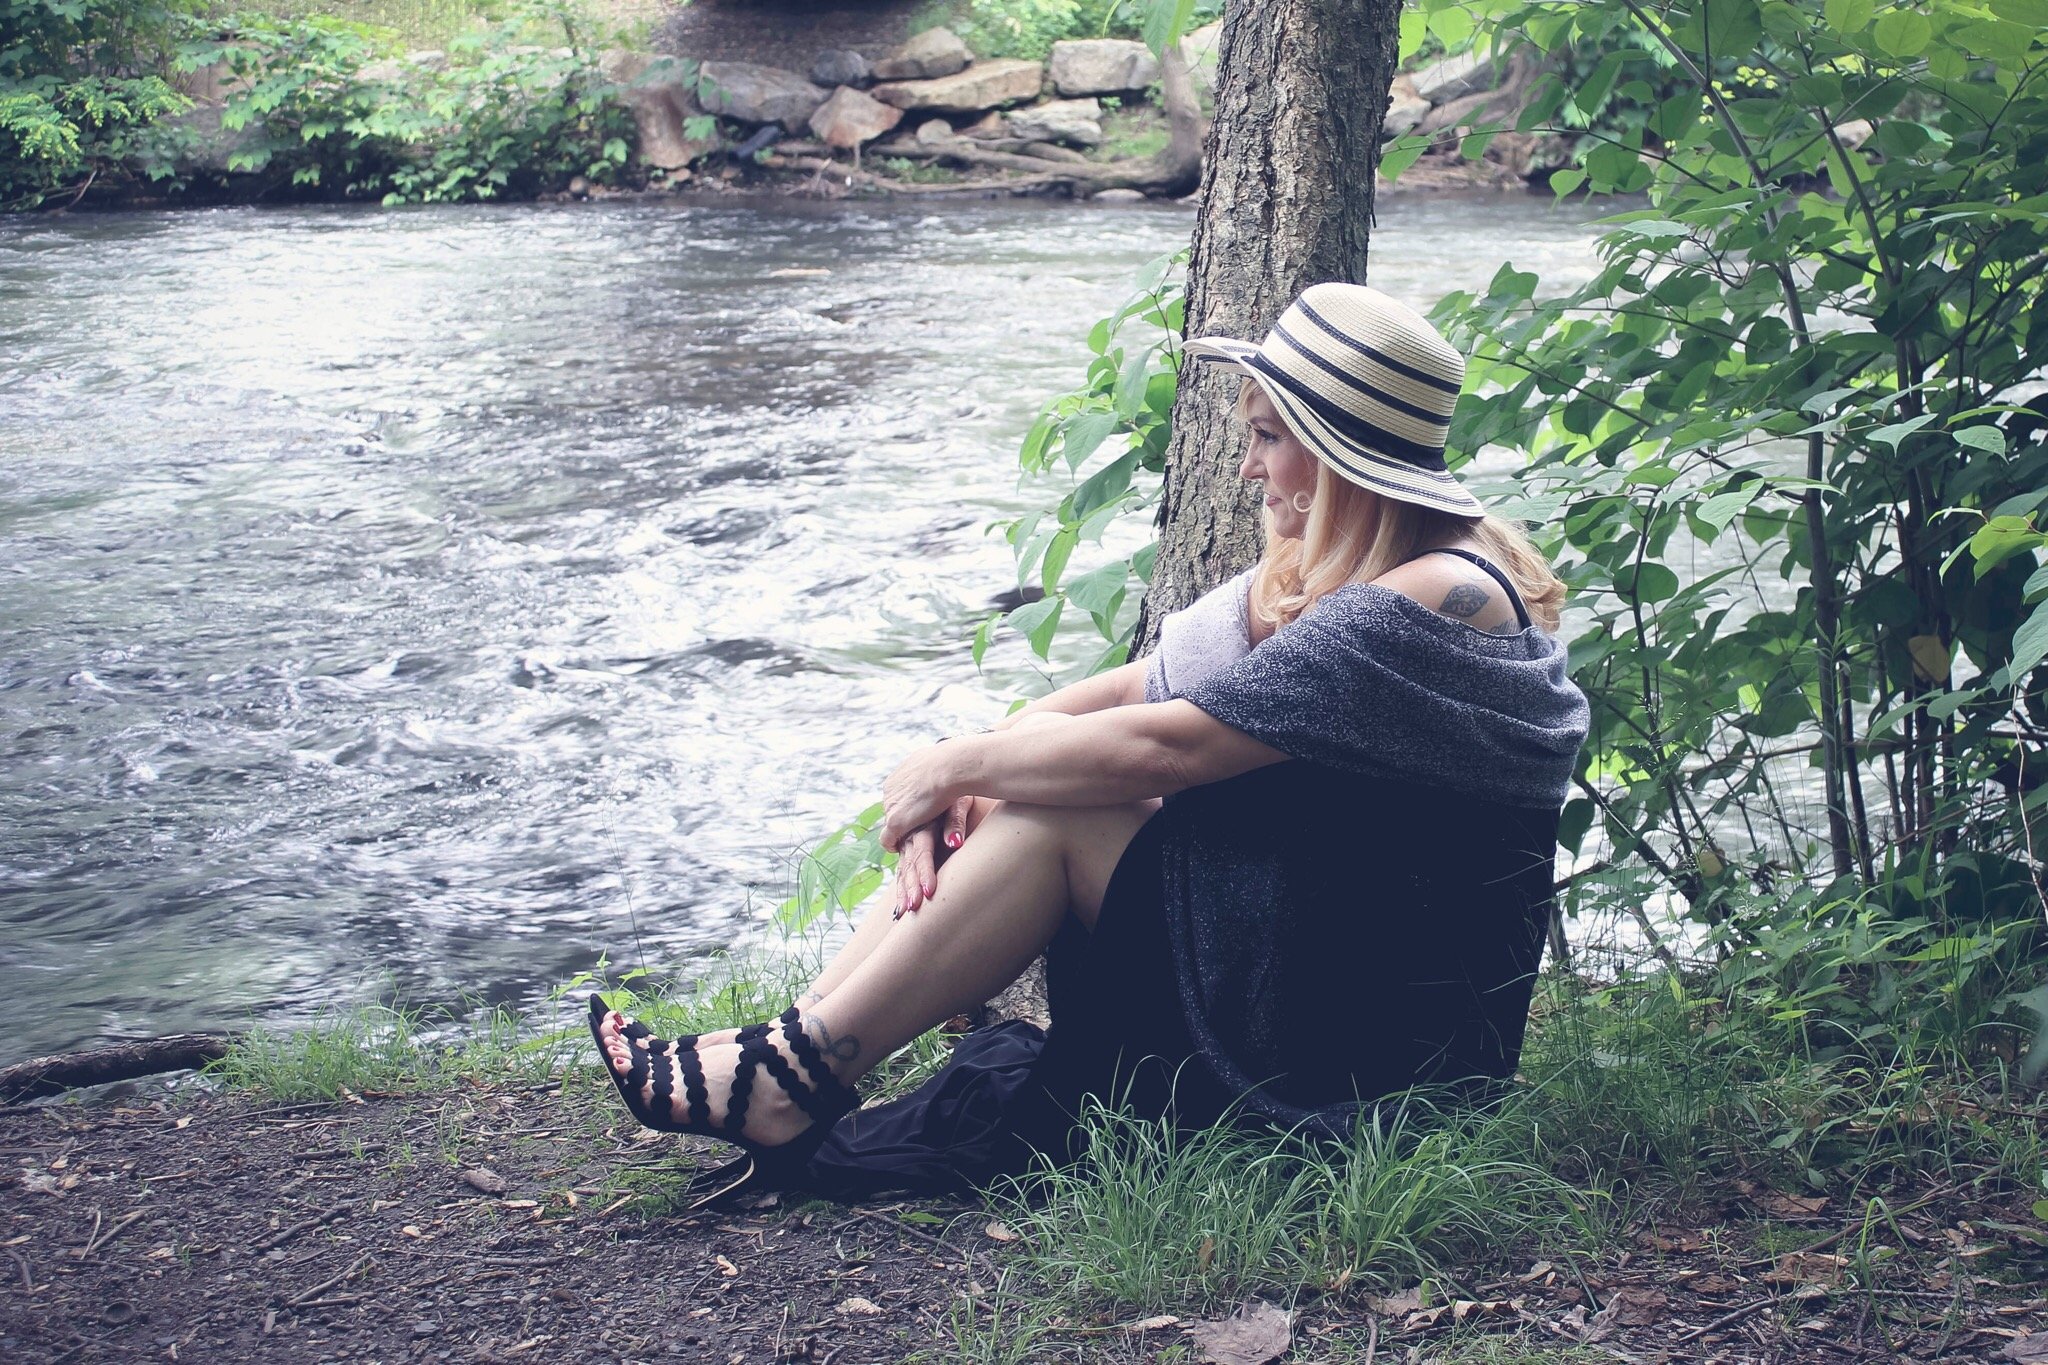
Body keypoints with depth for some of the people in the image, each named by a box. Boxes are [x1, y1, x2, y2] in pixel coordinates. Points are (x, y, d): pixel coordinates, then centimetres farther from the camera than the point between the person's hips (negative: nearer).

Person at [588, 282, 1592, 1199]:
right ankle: (795, 1060, -9)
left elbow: (1163, 745, -24)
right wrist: (962, 776, -10)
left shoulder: (1432, 600, -21)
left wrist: (957, 767, -13)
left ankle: (794, 1080, -12)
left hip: (1392, 1024, -9)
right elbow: (1136, 688, 5)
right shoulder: (1316, 574, 10)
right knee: (1012, 806, -5)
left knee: (1056, 815, -17)